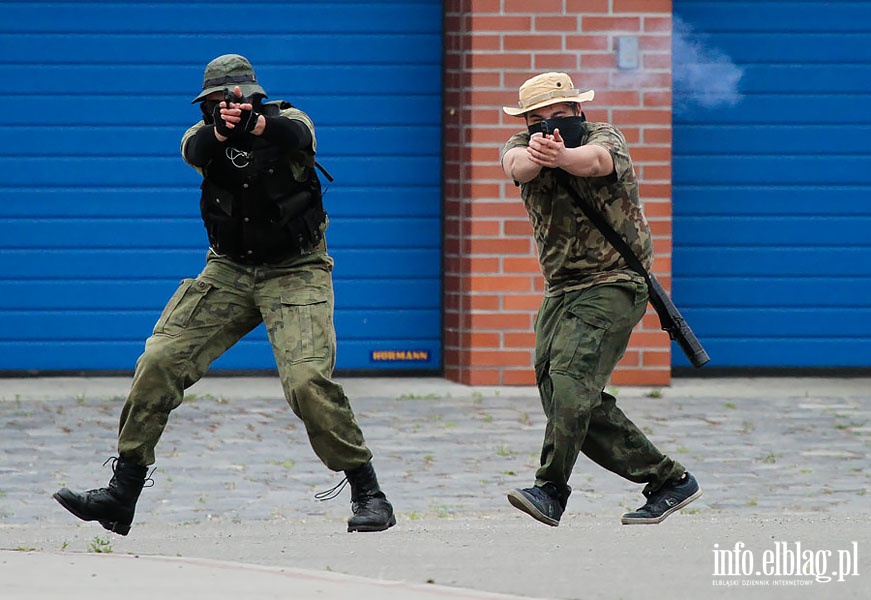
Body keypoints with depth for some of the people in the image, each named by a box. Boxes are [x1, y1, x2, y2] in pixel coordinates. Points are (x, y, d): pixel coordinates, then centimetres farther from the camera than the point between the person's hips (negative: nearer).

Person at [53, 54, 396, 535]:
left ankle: (367, 494, -9)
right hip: (228, 272, 4)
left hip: (294, 273, -4)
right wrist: (220, 129, -48)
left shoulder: (285, 122, -9)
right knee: (158, 363, -7)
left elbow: (298, 137, -33)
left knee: (307, 379, -23)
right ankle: (121, 497, 0)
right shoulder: (205, 135, -1)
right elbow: (195, 151, -24)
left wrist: (256, 123, -55)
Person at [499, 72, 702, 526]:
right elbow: (516, 165, -22)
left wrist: (561, 157, -58)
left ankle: (551, 491, -27)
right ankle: (669, 480, 12)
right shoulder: (522, 147, 4)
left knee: (571, 378, -25)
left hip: (612, 287, -7)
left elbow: (595, 160, -34)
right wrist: (536, 154, -47)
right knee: (563, 402, 4)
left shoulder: (605, 138, -9)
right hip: (560, 290, 7)